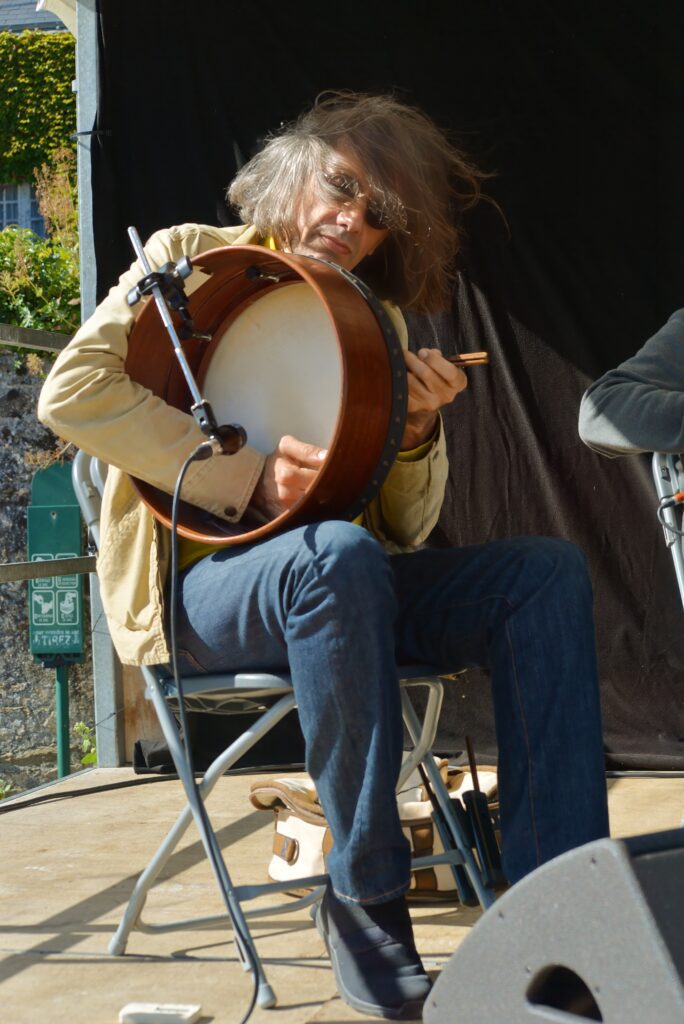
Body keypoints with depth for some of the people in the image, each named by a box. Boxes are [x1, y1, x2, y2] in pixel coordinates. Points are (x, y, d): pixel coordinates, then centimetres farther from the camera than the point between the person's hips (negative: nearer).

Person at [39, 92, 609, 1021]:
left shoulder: (378, 322, 16)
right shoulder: (190, 260, 3)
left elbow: (406, 533, 11)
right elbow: (74, 392, -15)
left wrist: (417, 431, -10)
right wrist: (248, 475, -21)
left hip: (332, 581, 6)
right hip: (193, 580, -5)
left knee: (547, 569, -15)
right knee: (341, 554, -37)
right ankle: (366, 905, -25)